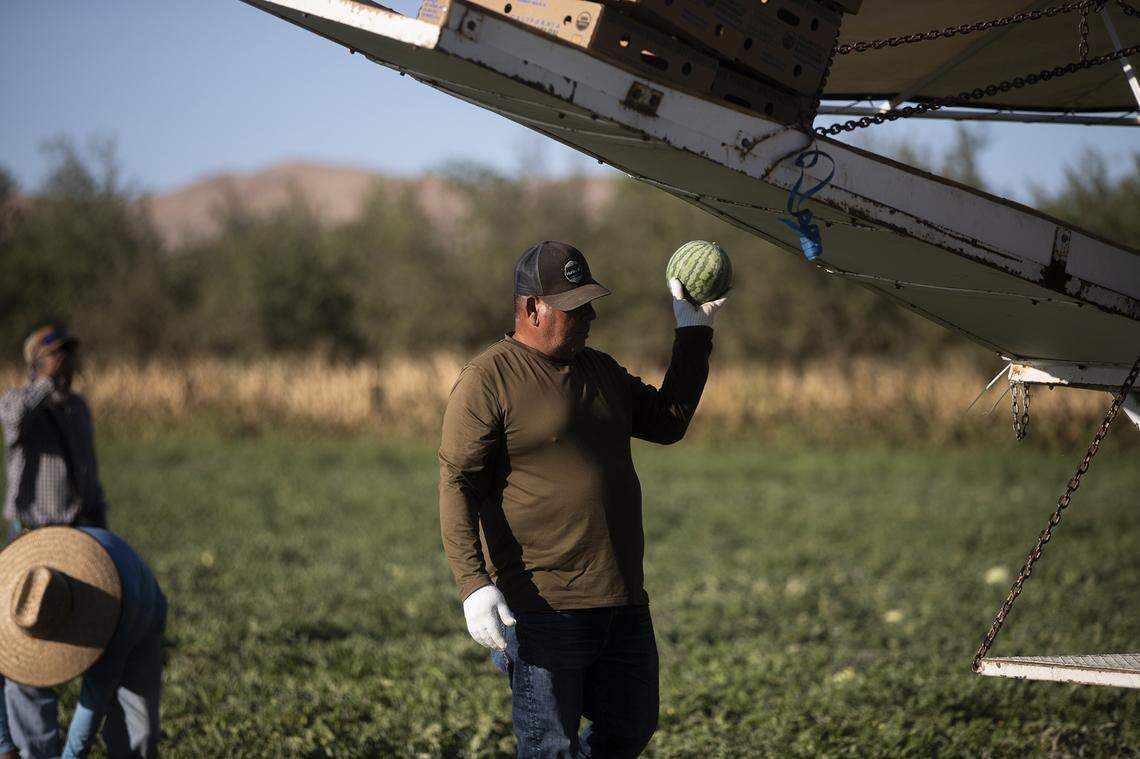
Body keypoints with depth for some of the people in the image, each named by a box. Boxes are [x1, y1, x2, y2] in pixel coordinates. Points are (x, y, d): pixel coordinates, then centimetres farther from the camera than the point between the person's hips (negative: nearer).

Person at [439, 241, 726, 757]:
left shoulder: (601, 371, 16)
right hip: (543, 612, -7)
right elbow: (457, 486, -14)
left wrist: (693, 333, 23)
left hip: (623, 607, 7)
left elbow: (668, 421, 27)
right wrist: (473, 584, -24)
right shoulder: (488, 380, -8)